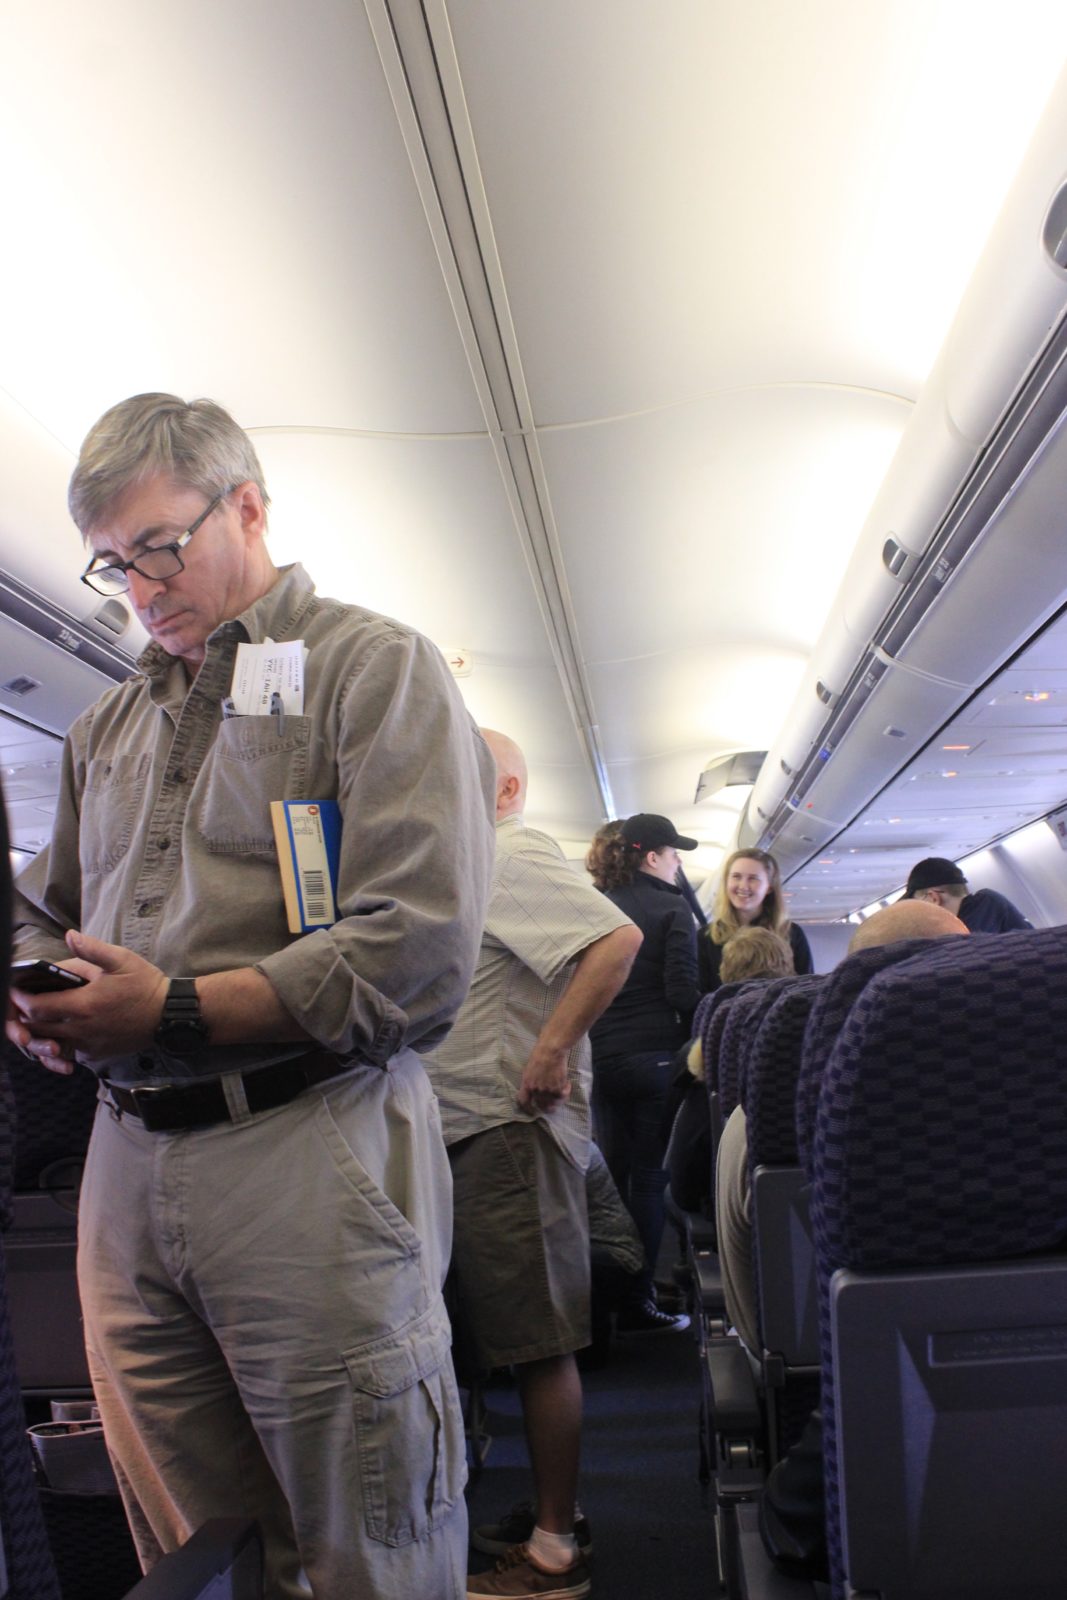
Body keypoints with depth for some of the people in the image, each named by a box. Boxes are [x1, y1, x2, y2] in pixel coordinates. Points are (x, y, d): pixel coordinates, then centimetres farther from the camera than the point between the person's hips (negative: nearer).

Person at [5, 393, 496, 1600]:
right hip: (127, 1160, 6)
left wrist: (176, 1012, -16)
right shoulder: (107, 726, 19)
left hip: (308, 1152, -5)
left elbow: (421, 945, -15)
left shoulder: (376, 669, -2)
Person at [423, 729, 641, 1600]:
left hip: (511, 1128, -10)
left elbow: (618, 938, -25)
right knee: (521, 1338, 17)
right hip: (480, 1130, 10)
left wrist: (552, 1048, -25)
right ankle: (552, 1512, 29)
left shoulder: (512, 857, -11)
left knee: (538, 1343, -1)